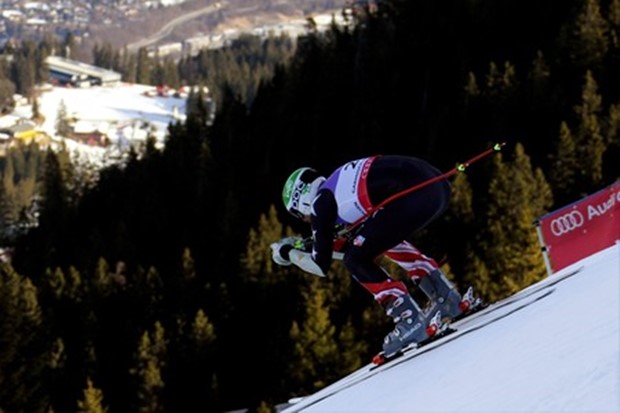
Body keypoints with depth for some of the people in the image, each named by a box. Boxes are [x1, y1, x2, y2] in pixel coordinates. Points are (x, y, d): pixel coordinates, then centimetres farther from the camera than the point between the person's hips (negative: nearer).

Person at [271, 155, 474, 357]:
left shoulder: (321, 202, 7)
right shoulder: (341, 185, 30)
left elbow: (321, 265, 11)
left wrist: (289, 253, 27)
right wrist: (304, 246, 40)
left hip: (416, 195, -9)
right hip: (440, 185, 9)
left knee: (356, 261, 2)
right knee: (388, 240, 33)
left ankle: (411, 322, -3)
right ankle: (446, 298, 28)